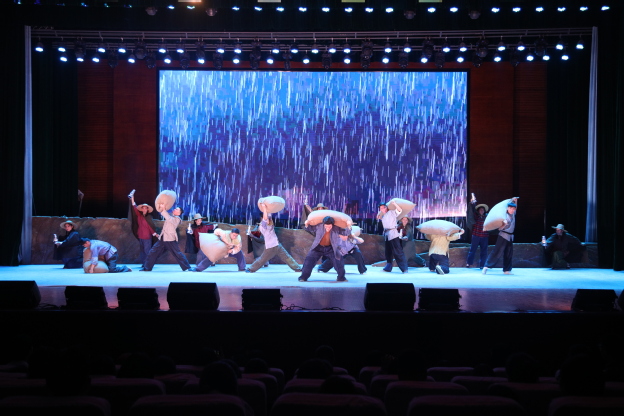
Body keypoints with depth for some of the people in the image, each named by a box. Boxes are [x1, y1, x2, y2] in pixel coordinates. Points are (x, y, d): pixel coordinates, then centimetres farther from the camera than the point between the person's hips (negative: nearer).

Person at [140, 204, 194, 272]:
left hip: (170, 240, -7)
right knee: (152, 252, 4)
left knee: (178, 254, -8)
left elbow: (169, 218, -26)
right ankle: (146, 267, 12)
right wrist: (159, 205, -6)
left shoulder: (177, 219, -9)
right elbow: (160, 210, 15)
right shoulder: (170, 215, 14)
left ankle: (187, 267, -2)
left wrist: (163, 209, -28)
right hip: (162, 239, 7)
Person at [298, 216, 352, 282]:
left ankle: (341, 277, 11)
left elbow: (346, 233, -12)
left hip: (330, 248, 0)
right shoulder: (319, 226, -17)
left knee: (339, 260, -7)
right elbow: (311, 229, 0)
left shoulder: (336, 228, -18)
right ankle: (304, 277, 1)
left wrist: (349, 227, -29)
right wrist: (307, 225, -19)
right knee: (309, 259, -9)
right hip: (318, 247, 0)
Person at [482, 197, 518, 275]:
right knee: (497, 252, -12)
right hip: (503, 236, -7)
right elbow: (499, 228, -12)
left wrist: (515, 201, 16)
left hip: (510, 236, 7)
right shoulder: (504, 216, -12)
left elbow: (515, 208, 32)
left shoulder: (513, 214, 7)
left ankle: (507, 270, 13)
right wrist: (504, 224, -31)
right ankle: (486, 266, -12)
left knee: (509, 254, 6)